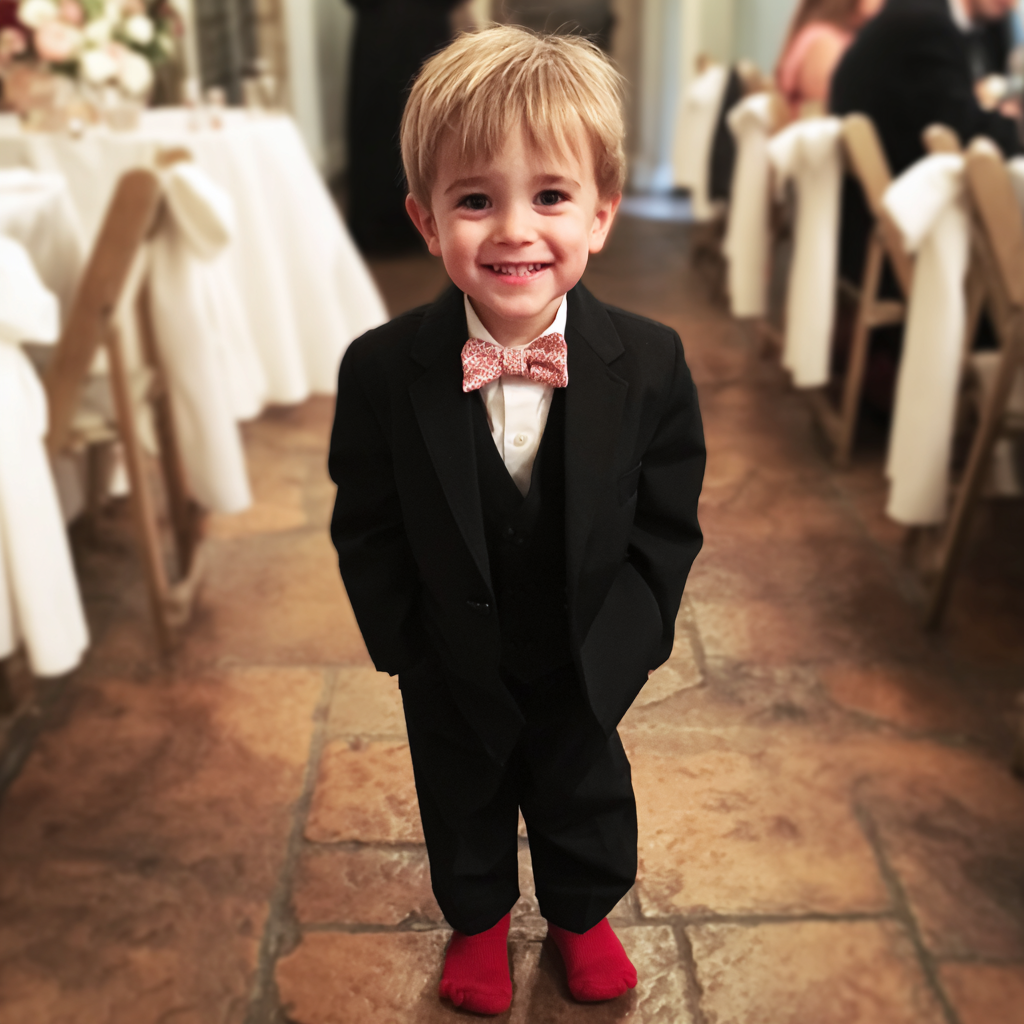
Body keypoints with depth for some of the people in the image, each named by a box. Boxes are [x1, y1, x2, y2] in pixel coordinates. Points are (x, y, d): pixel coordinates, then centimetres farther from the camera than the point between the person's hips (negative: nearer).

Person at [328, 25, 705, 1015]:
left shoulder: (650, 364, -20)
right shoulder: (381, 369, -22)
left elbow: (668, 522, -9)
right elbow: (367, 529, -11)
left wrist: (624, 640, -12)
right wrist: (406, 645, -10)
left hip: (585, 666, 1)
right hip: (452, 670, 0)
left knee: (586, 795, 25)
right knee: (462, 802, 25)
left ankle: (581, 914, 56)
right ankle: (477, 920, 56)